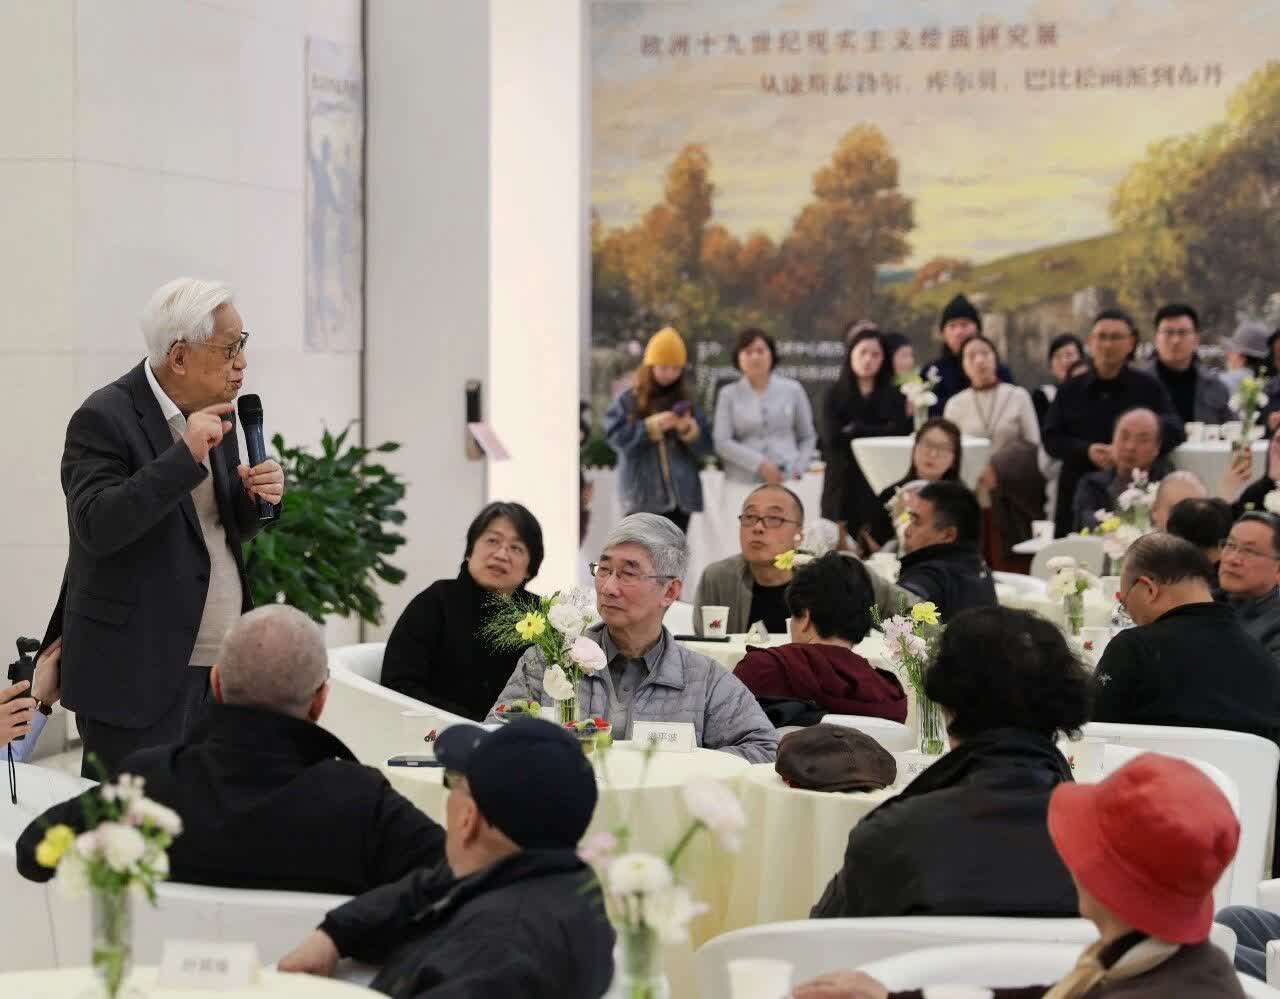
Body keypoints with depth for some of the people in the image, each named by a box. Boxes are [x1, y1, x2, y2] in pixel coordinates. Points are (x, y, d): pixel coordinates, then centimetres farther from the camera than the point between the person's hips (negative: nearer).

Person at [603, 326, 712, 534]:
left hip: (680, 494, 3)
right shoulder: (629, 399, 1)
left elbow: (706, 446, 5)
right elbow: (616, 436, -9)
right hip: (643, 495, -3)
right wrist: (652, 426, -17)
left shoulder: (685, 399, 9)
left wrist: (688, 429, -15)